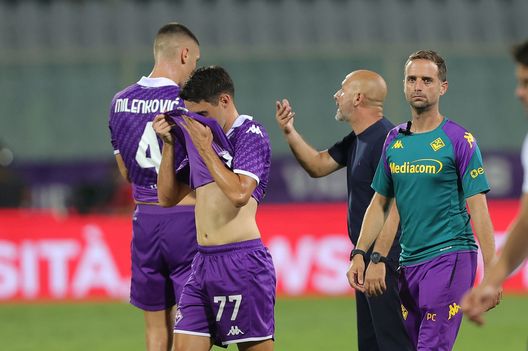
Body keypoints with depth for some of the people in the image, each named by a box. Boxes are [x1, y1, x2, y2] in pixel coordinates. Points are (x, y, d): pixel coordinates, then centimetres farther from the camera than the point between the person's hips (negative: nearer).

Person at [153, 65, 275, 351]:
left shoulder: (250, 134, -4)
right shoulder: (199, 136, 17)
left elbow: (239, 193, -19)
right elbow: (168, 197, 20)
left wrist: (205, 147, -11)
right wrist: (169, 143, 10)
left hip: (242, 261, -7)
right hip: (204, 262, 7)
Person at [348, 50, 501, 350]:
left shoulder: (459, 140, -5)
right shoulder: (395, 140, 12)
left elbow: (478, 209, -7)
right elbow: (380, 204, 18)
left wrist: (491, 274, -12)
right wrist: (360, 255, 10)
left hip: (449, 257, -6)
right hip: (409, 260, 6)